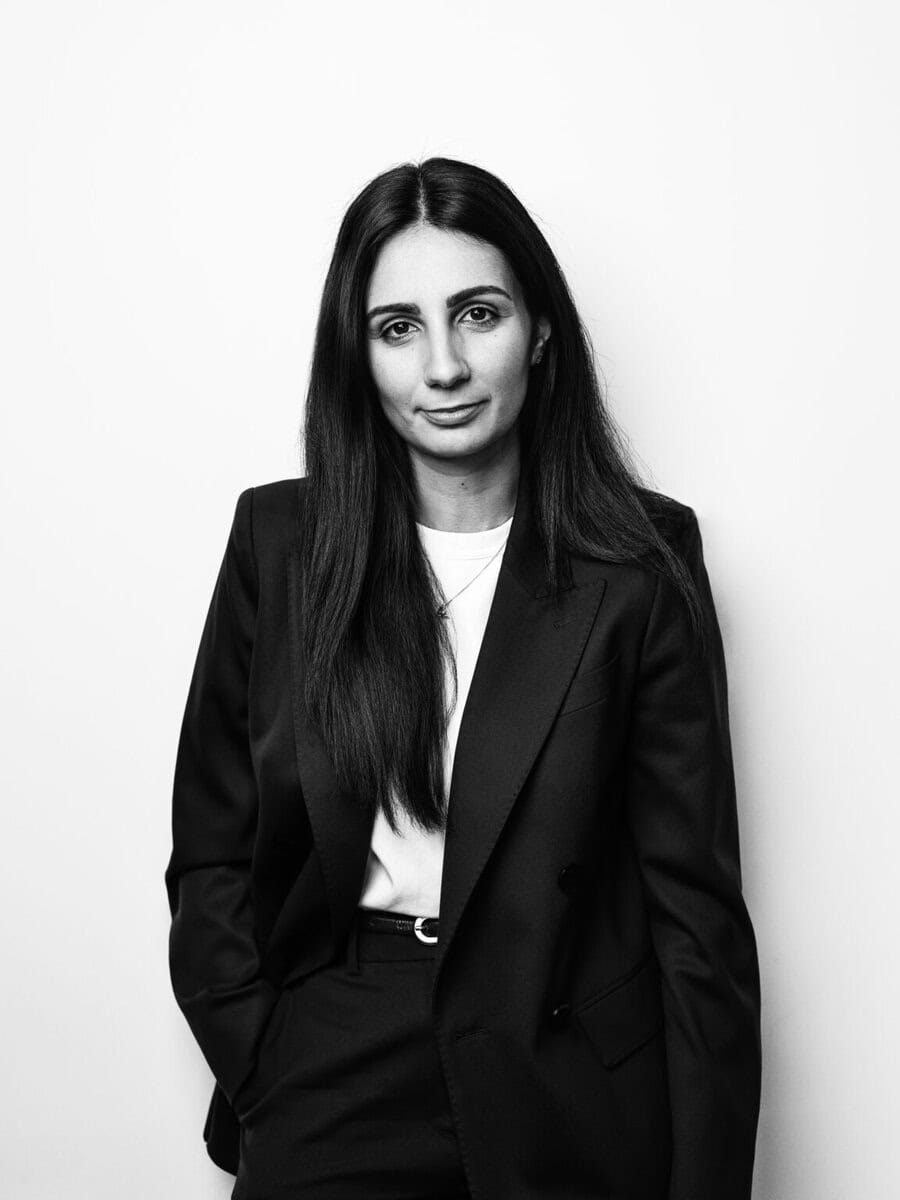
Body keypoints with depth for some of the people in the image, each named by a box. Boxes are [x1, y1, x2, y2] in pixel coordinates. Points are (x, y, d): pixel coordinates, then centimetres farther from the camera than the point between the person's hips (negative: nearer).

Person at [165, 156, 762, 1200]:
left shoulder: (642, 558, -7)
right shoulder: (278, 540, -3)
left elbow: (694, 894, -6)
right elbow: (210, 855, 2)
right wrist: (263, 1076, -7)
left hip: (571, 1097, 0)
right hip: (330, 1076, 1)